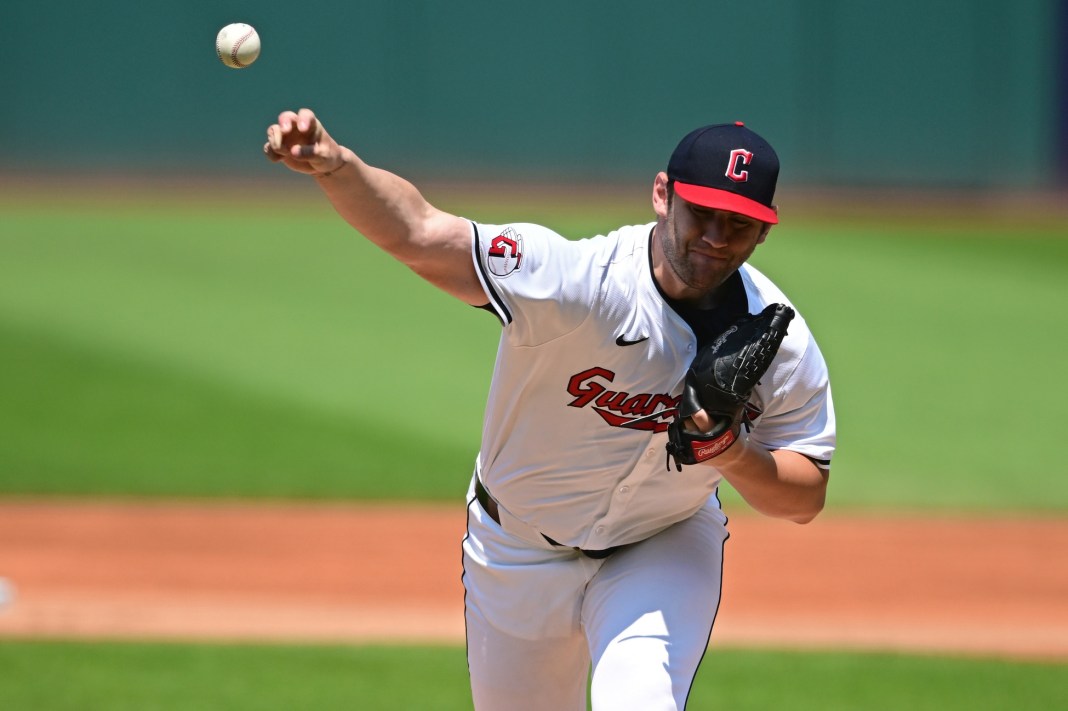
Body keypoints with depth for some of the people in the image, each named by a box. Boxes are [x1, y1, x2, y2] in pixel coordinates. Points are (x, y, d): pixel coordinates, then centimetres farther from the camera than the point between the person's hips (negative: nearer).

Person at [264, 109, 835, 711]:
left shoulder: (783, 345, -19)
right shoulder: (578, 279, -31)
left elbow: (806, 500, -9)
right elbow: (417, 233, -42)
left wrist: (737, 458, -32)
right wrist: (334, 164, -62)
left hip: (665, 549, 0)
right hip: (518, 556, 0)